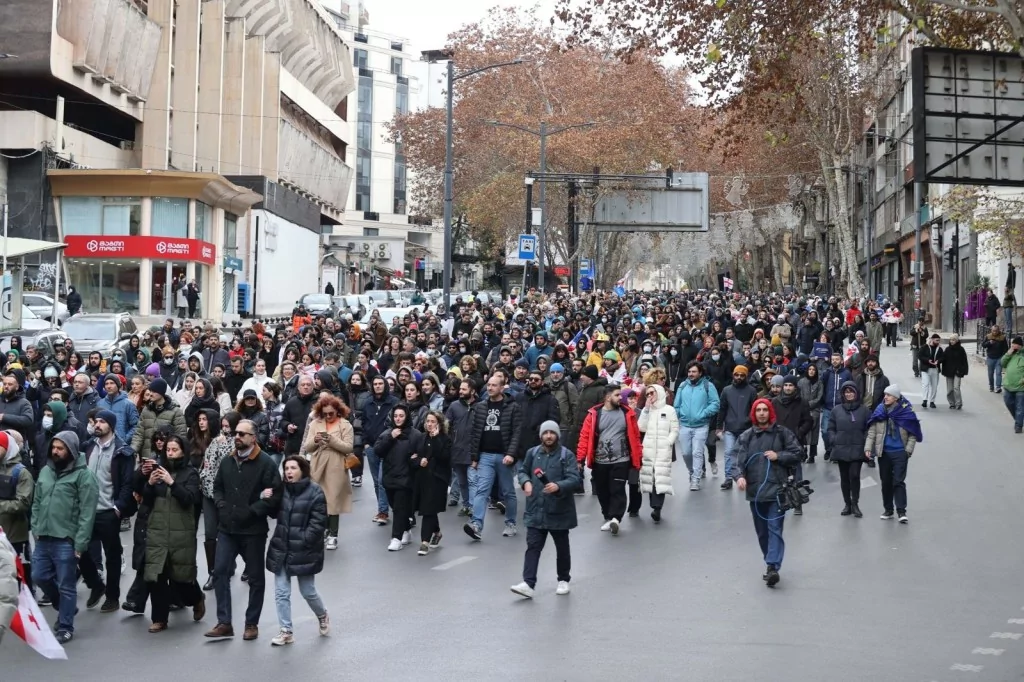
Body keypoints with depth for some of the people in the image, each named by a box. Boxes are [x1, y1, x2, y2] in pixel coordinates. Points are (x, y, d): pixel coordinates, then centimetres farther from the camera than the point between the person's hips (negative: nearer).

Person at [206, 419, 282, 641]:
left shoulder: (265, 463, -9)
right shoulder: (227, 462, 10)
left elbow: (275, 495, -14)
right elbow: (217, 487, 20)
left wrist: (252, 511, -18)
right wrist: (221, 505, 1)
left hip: (253, 530, -5)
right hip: (227, 528, 5)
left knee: (255, 577, 7)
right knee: (220, 571, -4)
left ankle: (252, 624, 17)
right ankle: (224, 623, 1)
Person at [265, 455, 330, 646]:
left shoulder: (315, 492, -10)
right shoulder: (281, 490, 4)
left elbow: (318, 522, -11)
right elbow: (274, 513, 14)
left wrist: (303, 541, -16)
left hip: (304, 551, -4)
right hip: (281, 549, 4)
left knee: (308, 591, 5)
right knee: (281, 593, 3)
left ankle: (322, 616, 33)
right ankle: (286, 631, 13)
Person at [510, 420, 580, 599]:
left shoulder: (566, 455, -9)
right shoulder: (532, 453, 4)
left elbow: (574, 479, -16)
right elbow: (522, 471, 16)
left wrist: (558, 486, -33)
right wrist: (525, 482, -7)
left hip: (559, 511, -3)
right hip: (536, 511, 3)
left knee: (562, 547, 13)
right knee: (533, 547, -4)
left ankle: (563, 580, 29)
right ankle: (528, 584, -8)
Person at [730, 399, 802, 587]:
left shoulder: (782, 433, 4)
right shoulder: (746, 436, 8)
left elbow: (797, 455, 6)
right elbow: (739, 459, -3)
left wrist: (778, 456, -9)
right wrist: (739, 476, -22)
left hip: (776, 489, -3)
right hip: (755, 491, 3)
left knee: (774, 529, -12)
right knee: (762, 531, 11)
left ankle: (772, 567, -20)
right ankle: (771, 565, 24)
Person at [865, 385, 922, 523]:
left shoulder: (906, 411, -8)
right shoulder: (880, 411, 1)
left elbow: (913, 434, -4)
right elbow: (872, 431, 2)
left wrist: (908, 450, -10)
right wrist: (868, 447, -6)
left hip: (900, 452, -4)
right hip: (883, 452, 4)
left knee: (898, 481, -7)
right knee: (886, 481, 11)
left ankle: (901, 511, -7)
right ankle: (887, 509, 20)